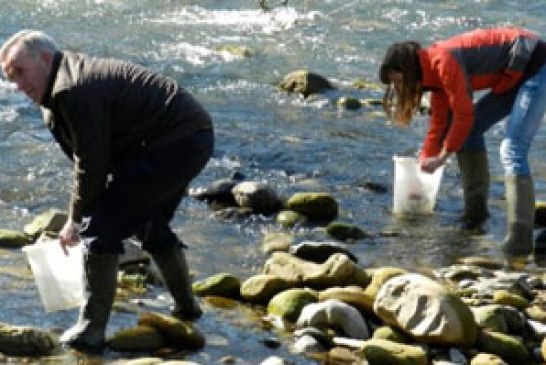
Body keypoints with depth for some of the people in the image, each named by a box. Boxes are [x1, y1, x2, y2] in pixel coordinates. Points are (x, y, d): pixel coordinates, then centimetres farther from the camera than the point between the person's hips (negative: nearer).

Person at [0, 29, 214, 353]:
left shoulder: (73, 91, -19)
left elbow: (91, 165, -16)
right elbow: (91, 158, 18)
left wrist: (77, 220, -5)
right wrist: (82, 214, 14)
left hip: (176, 143, -11)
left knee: (100, 228, -13)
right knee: (149, 226, 31)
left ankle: (90, 331, -12)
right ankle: (186, 307, 47)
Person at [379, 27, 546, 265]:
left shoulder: (443, 62, -19)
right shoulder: (433, 73, 11)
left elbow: (464, 115, -18)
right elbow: (439, 126, 18)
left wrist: (443, 156, -6)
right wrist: (424, 167, 18)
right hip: (515, 76, 11)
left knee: (512, 151, -20)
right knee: (469, 131, 13)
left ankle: (519, 242, -27)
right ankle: (475, 217, 16)